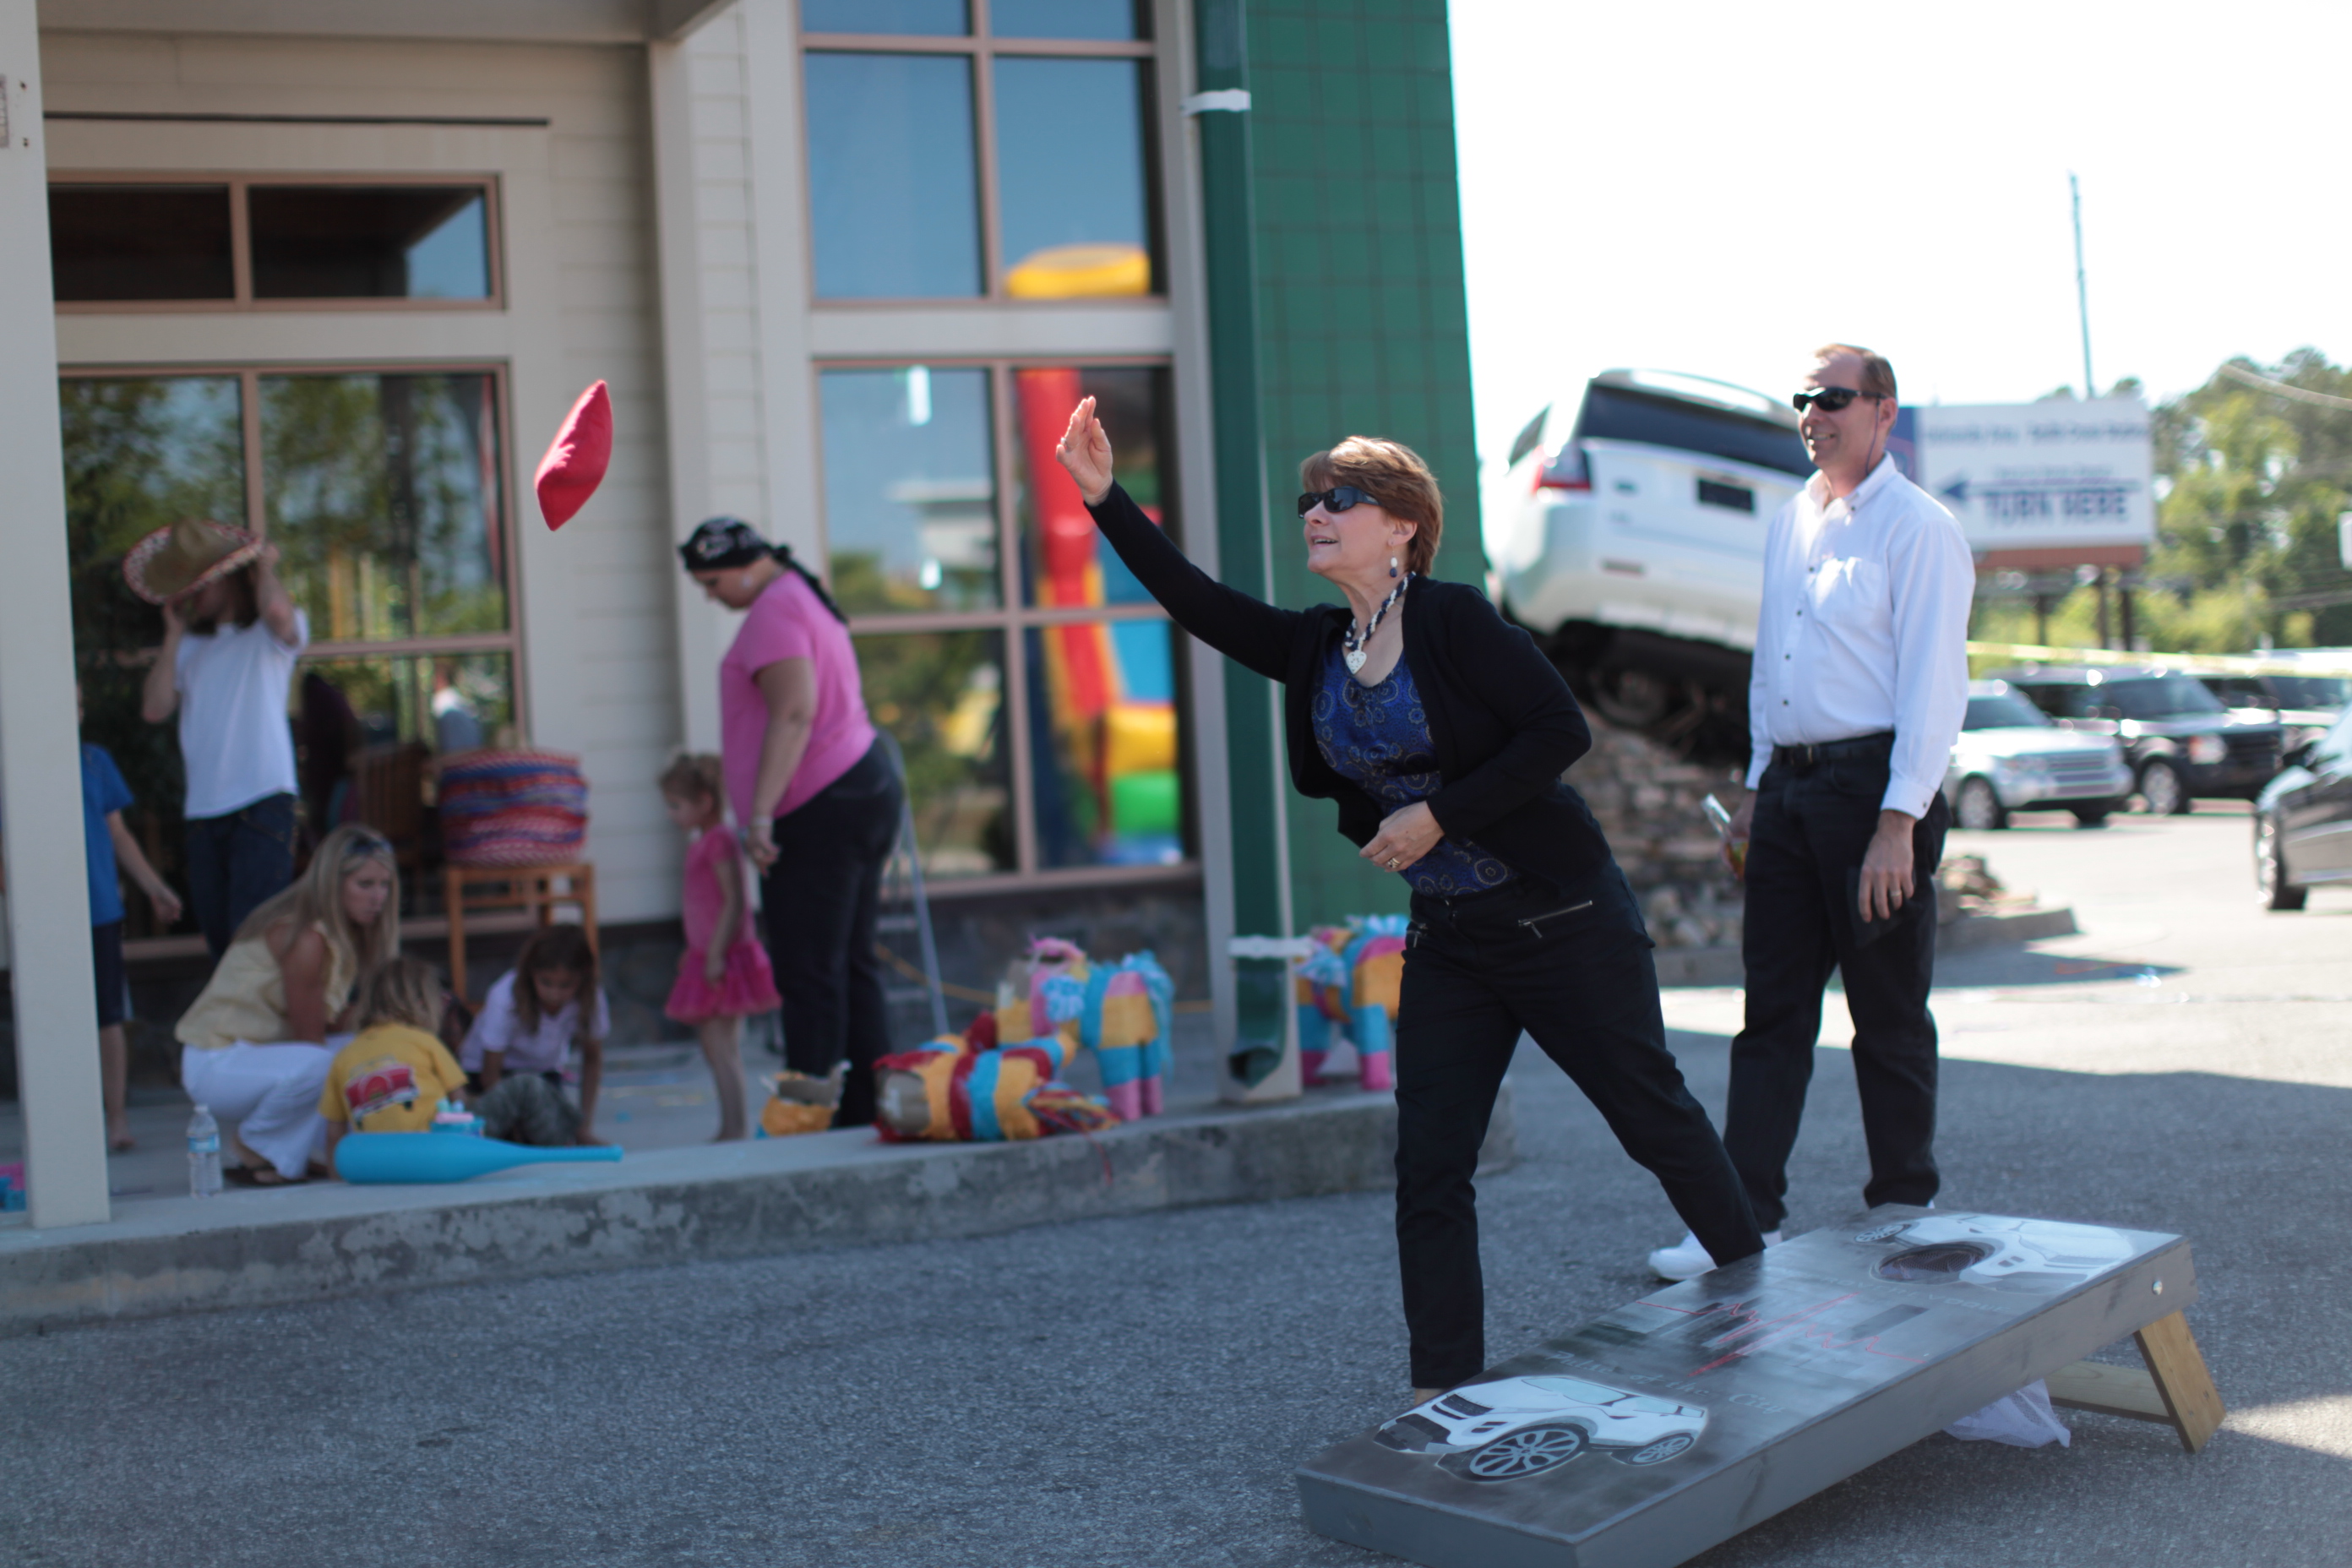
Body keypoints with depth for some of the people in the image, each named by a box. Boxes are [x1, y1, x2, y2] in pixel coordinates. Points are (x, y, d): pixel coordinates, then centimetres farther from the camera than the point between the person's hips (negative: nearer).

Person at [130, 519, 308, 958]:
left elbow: (277, 610, -23)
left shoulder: (268, 636, 4)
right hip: (203, 810, 6)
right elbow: (155, 709, 4)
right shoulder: (189, 646, 19)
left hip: (262, 804, -6)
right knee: (217, 935, 6)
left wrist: (264, 568, -2)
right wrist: (174, 633, 6)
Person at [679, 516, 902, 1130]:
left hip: (820, 807, -11)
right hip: (865, 786, 11)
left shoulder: (775, 610, -11)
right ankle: (869, 1111, 14)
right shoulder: (809, 599, 21)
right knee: (853, 967, 11)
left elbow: (793, 714, -22)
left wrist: (760, 814, -25)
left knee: (809, 976, -9)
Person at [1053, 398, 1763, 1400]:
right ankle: (1445, 1392, 7)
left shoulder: (1452, 620, -15)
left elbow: (1561, 730, -19)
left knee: (1654, 1118, 8)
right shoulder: (1317, 652, 5)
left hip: (1561, 921, -6)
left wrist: (1440, 813, -20)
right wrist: (1104, 499, -2)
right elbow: (1200, 604, 5)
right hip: (1448, 940, 6)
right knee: (1429, 1167, 1)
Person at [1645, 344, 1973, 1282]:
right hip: (1789, 786, 7)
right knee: (1773, 1009, 5)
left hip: (1875, 785, -7)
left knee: (1889, 1019, 3)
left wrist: (1897, 823, -19)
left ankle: (1903, 1223, 16)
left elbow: (1934, 685, -13)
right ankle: (1747, 1220, 8)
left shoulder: (1917, 530, -8)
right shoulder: (1789, 524, 15)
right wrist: (1756, 786, 16)